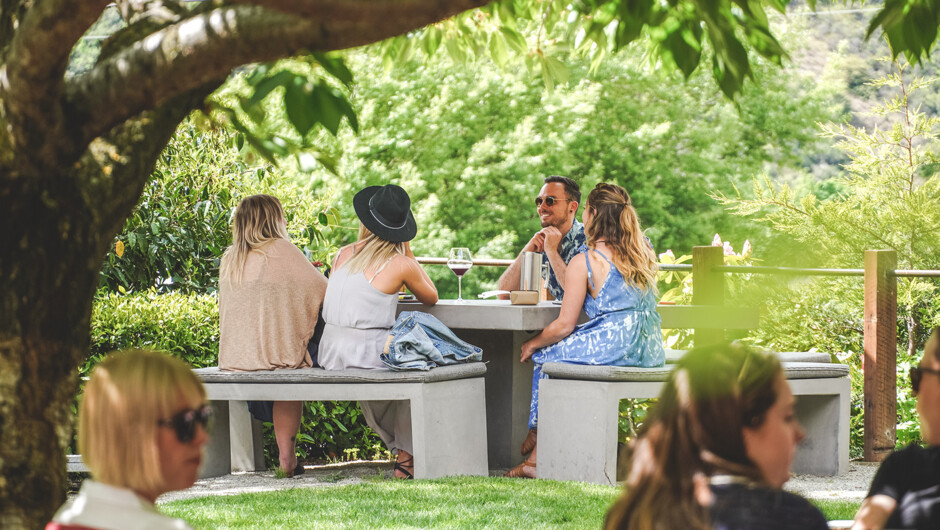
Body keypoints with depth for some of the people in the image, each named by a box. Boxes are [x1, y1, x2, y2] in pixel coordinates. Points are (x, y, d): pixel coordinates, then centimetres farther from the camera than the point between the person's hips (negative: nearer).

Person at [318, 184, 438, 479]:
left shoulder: (343, 254, 7)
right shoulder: (401, 264, -8)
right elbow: (431, 298, 11)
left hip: (330, 355, 6)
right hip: (366, 353, -6)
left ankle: (398, 447, 40)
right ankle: (407, 458, 24)